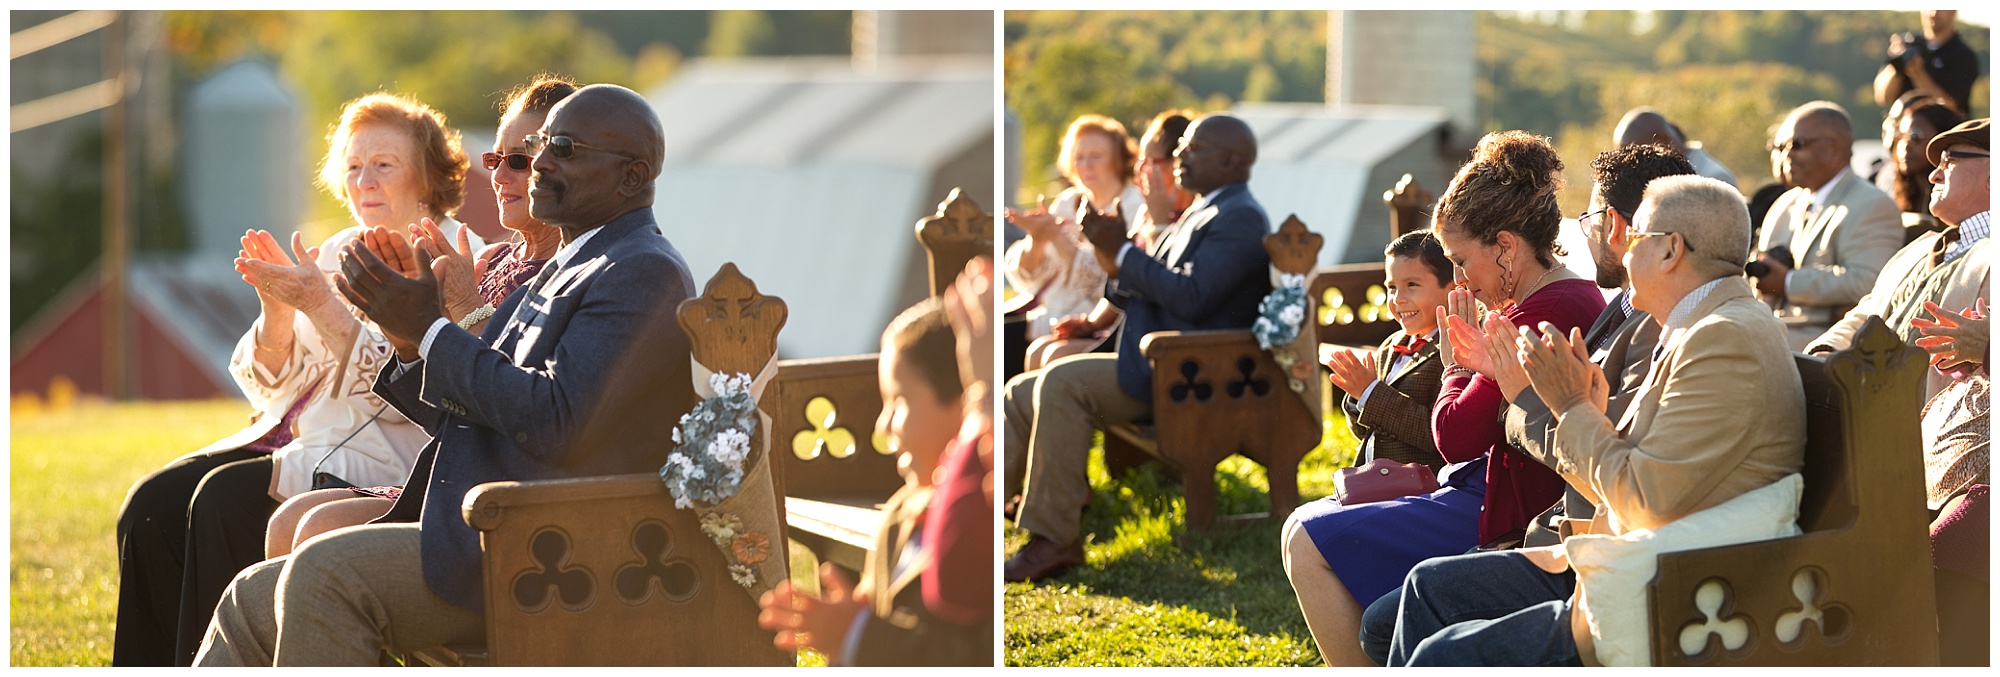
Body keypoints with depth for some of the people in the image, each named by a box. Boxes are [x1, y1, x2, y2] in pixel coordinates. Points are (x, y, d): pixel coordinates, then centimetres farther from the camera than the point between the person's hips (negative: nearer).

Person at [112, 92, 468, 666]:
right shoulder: (339, 253, 17)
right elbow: (273, 385, 12)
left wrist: (321, 305, -25)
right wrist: (276, 312, -7)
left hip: (376, 458, -7)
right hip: (290, 435, 7)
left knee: (225, 497, -27)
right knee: (153, 505, -13)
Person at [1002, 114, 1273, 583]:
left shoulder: (1240, 219, -10)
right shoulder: (1200, 215, 23)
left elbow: (1191, 297, -24)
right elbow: (1143, 296, 21)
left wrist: (1122, 253, -16)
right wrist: (1114, 264, 1)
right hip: (1155, 367, 11)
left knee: (1062, 383, -28)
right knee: (1022, 394, 4)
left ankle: (1054, 539, -27)